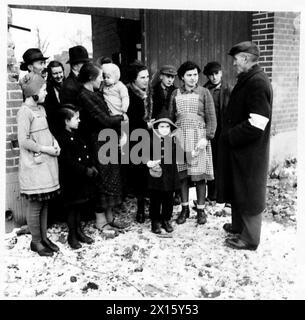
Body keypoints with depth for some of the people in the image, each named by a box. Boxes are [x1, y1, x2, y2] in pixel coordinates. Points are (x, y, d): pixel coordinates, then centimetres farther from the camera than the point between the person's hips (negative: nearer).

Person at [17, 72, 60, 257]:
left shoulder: (41, 108, 12)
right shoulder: (25, 112, -13)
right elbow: (24, 141, -17)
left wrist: (54, 141, 2)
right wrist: (46, 149, -15)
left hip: (47, 163, 8)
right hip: (34, 165, -8)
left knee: (45, 202, 14)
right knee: (35, 205, 2)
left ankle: (44, 237, 26)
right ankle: (36, 242, 17)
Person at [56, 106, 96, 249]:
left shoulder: (77, 136, 11)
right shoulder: (63, 138, -16)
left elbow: (86, 154, 17)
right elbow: (68, 162, -21)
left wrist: (92, 166, 3)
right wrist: (85, 170, -19)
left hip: (83, 179, 8)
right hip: (71, 180, -8)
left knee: (79, 207, 17)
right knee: (72, 208, 5)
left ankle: (79, 231, 30)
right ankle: (72, 236, 18)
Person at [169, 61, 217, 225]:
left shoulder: (204, 92, 2)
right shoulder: (176, 94, 9)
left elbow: (211, 118, -1)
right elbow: (171, 117, 11)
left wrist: (206, 137, -12)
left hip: (199, 136, -2)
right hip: (180, 137, 2)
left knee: (199, 175, 2)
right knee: (182, 174, 5)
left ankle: (201, 210, 15)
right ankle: (185, 208, 19)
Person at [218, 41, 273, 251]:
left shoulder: (258, 83, -20)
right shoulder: (247, 80, 11)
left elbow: (256, 125, -27)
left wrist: (230, 136, -17)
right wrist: (229, 134, 8)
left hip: (249, 152, -10)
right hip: (239, 148, 10)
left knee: (249, 194, 4)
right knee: (237, 190, 21)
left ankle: (249, 239, 19)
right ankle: (239, 226, 39)